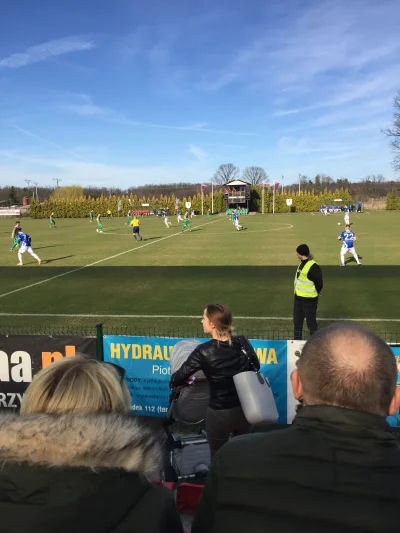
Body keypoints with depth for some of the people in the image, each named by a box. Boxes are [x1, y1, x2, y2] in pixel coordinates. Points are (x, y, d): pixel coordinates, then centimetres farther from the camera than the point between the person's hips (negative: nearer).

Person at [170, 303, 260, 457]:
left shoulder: (204, 351, -20)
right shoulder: (243, 343, -9)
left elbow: (180, 376, -12)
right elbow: (255, 367, 8)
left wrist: (173, 382, 10)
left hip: (219, 413, -4)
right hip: (244, 409, 4)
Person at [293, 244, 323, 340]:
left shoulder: (313, 267, -20)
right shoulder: (302, 264, 8)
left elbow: (319, 284, -18)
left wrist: (313, 294, -6)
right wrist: (298, 292, 11)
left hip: (308, 300, -9)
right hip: (298, 298, 9)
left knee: (311, 323, 2)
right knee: (297, 322, 18)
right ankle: (297, 341, 31)